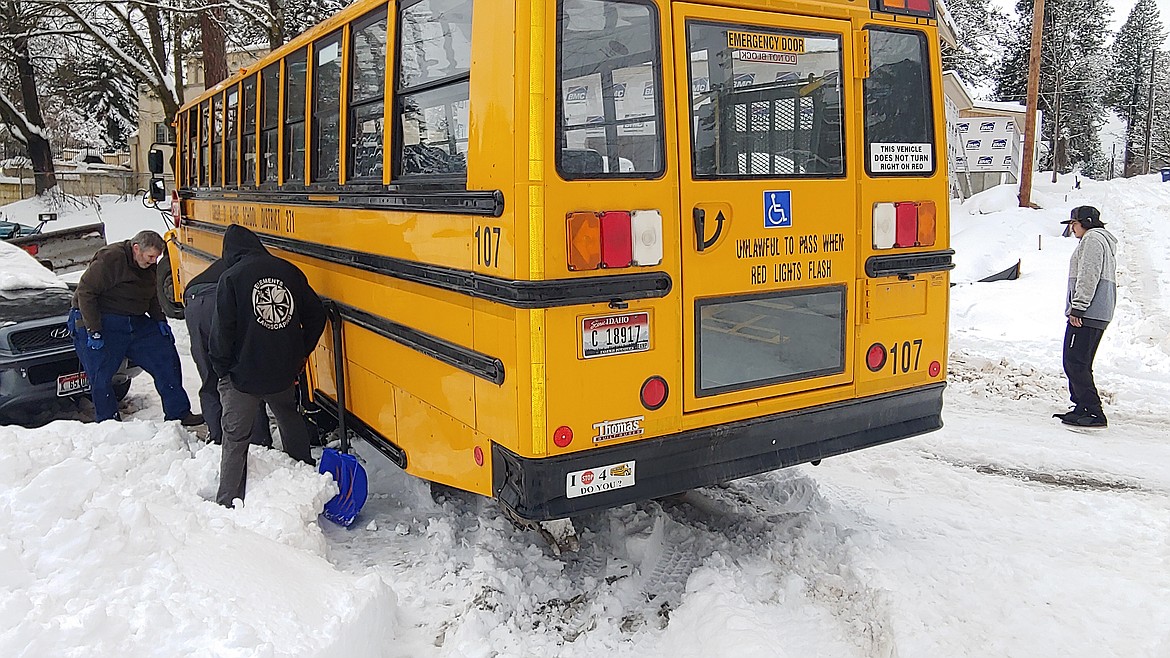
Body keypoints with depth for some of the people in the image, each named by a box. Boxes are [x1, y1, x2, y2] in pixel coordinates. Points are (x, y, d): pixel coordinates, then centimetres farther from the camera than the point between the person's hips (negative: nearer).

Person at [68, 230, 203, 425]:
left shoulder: (149, 266, 5)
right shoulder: (109, 259, -20)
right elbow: (85, 292, -20)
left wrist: (160, 321, 7)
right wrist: (93, 331, -22)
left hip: (135, 322, 7)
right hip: (103, 324, -7)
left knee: (166, 357, 2)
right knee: (101, 377, -4)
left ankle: (178, 413, 9)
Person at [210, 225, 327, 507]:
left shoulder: (231, 277, -11)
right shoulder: (289, 271, 1)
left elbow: (223, 330, -13)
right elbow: (316, 316, 4)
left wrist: (221, 368, 1)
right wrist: (300, 354, 13)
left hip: (243, 375, -4)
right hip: (284, 370, 4)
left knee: (235, 438, 8)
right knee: (291, 423, 25)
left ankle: (228, 504, 11)